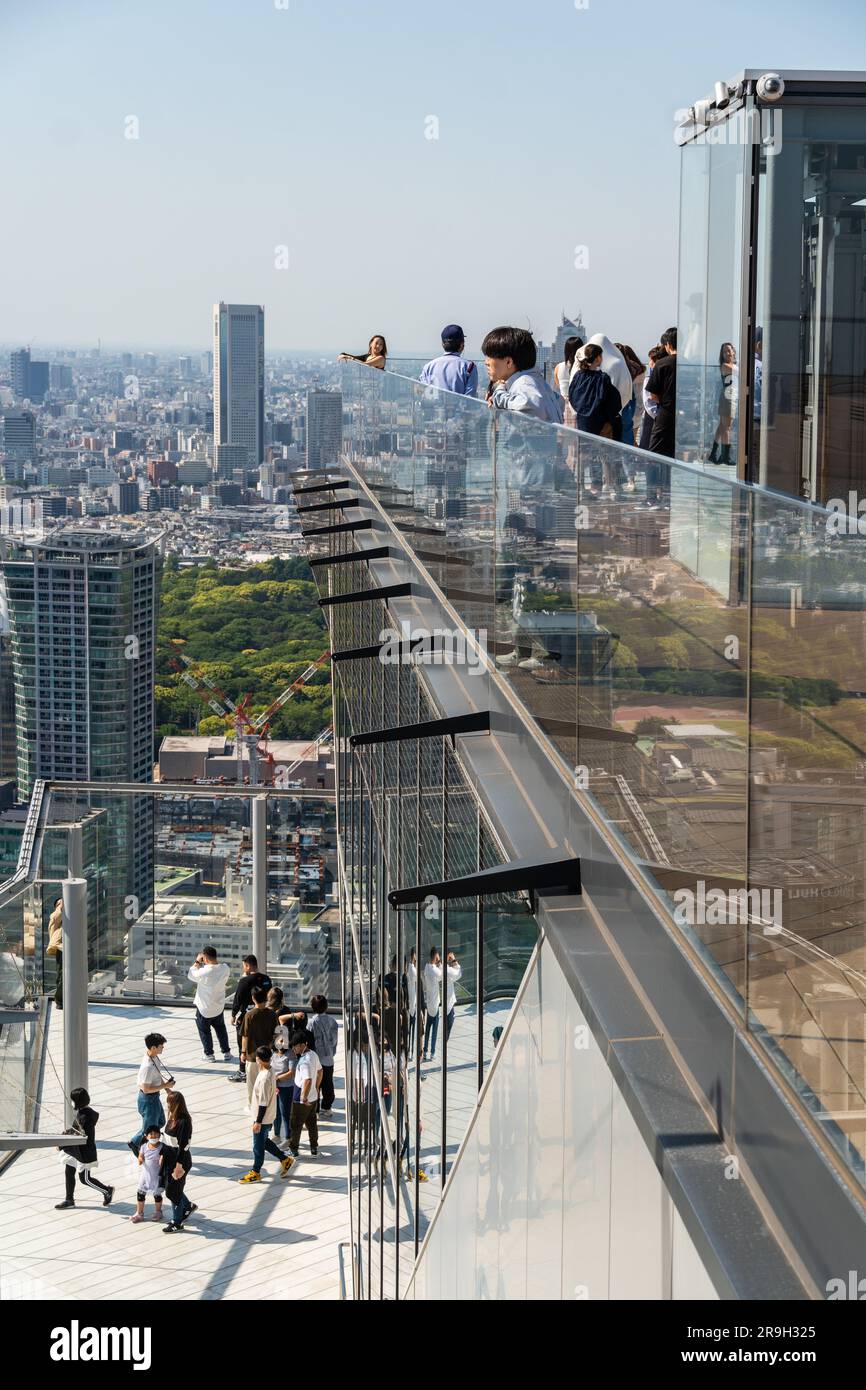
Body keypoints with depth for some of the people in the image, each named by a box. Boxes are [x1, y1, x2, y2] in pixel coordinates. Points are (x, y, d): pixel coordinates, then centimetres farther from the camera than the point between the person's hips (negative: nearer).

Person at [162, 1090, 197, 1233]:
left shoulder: (184, 1122, -24)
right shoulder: (173, 1118, 3)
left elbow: (183, 1146, -22)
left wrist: (179, 1166, -21)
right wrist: (163, 1156, 19)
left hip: (180, 1160, -9)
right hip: (170, 1158, 9)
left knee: (173, 1190, 3)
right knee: (169, 1187, 19)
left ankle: (177, 1222, 18)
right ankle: (188, 1206, 41)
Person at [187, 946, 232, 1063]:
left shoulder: (204, 972, -30)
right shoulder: (225, 968, -15)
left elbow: (191, 975, -12)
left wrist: (197, 962, -4)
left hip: (204, 1008, -5)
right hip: (219, 1007, 5)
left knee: (204, 1030, 16)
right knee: (220, 1028, 24)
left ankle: (209, 1054, 22)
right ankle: (226, 1053, 27)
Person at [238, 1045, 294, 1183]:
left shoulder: (264, 1078, -30)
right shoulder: (268, 1071, -1)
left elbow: (263, 1103, -26)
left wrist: (258, 1122, -20)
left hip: (263, 1119, -9)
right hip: (267, 1117, 9)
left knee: (258, 1146, 8)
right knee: (264, 1141, 25)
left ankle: (255, 1173, 23)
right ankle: (285, 1159, 34)